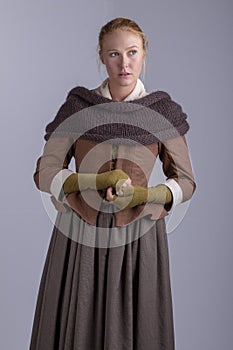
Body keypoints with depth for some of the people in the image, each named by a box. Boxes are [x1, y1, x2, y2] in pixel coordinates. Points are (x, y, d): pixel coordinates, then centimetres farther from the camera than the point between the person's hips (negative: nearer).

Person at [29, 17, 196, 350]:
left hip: (137, 237, 0)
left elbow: (185, 182, 3)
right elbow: (45, 174, -3)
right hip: (79, 235, 1)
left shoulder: (163, 110, 0)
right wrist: (99, 181, -19)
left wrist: (140, 194, -16)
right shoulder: (77, 105, 1)